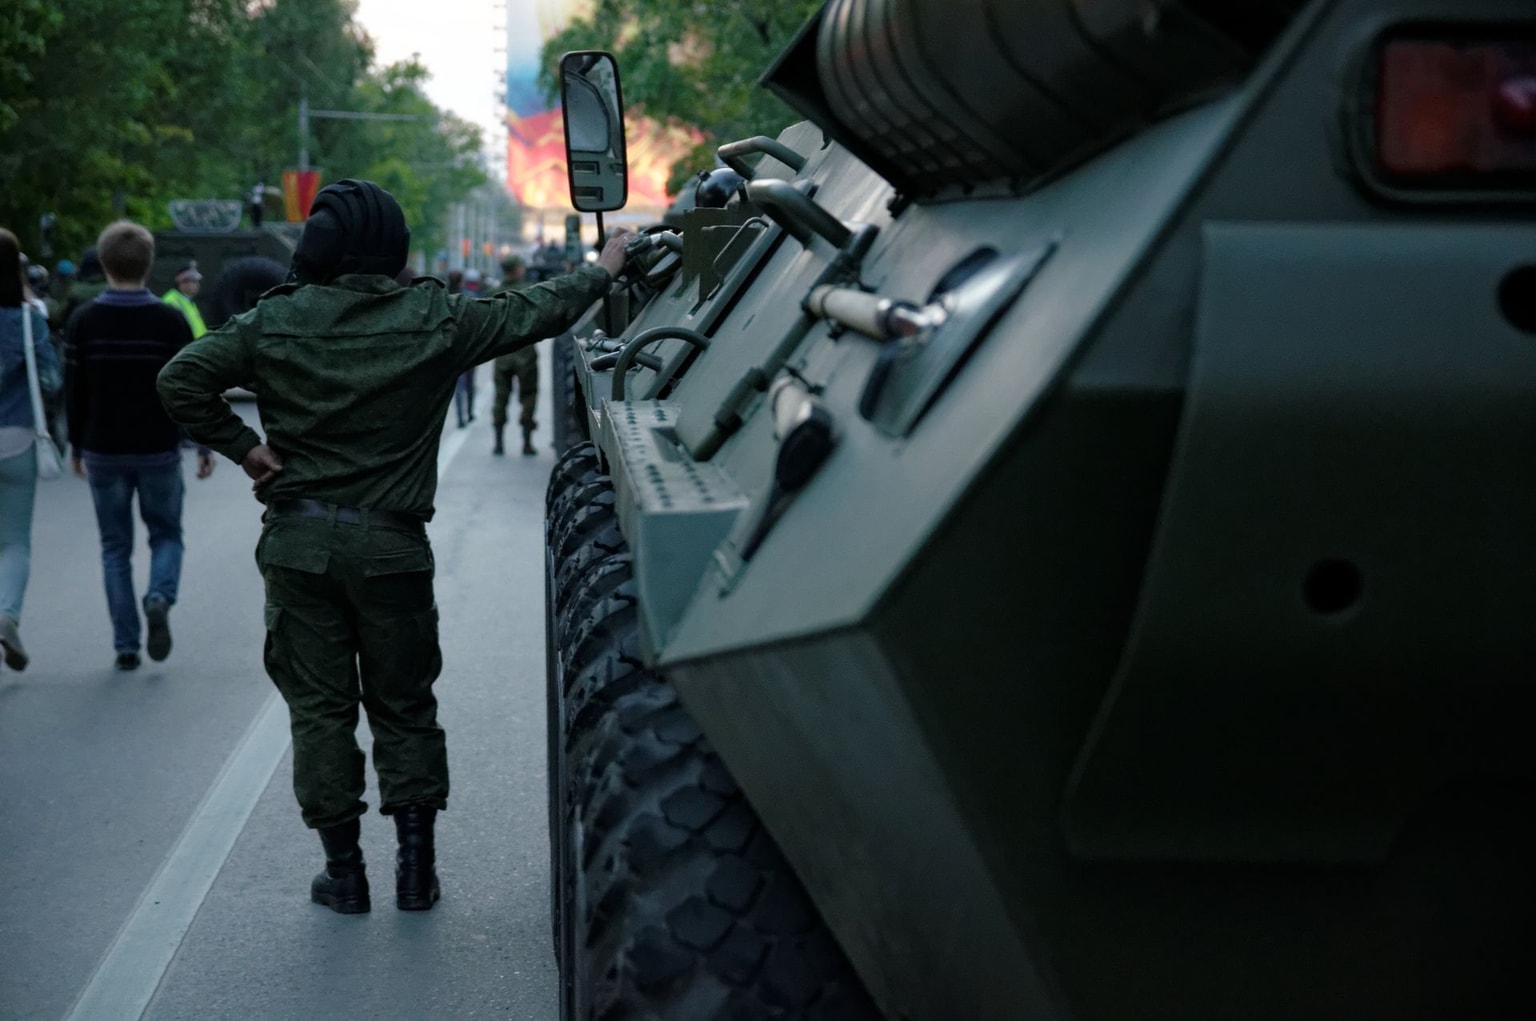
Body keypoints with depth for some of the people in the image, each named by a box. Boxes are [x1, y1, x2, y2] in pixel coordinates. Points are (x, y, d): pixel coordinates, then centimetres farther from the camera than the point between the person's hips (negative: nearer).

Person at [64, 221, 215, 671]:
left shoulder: (83, 321, -4)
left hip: (103, 452, 1)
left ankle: (125, 646, 7)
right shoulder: (170, 320, -8)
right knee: (166, 534, 16)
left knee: (115, 547, 11)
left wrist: (76, 446, 13)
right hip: (159, 450, -1)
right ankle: (160, 599, -14)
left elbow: (74, 392, 1)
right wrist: (204, 445, 4)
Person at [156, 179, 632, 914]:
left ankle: (343, 870, 13)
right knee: (403, 705, 13)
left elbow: (181, 380, -9)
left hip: (298, 542, 0)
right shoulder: (434, 319, -5)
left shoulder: (274, 322, -4)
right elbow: (533, 313, 5)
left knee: (318, 707, 9)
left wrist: (245, 448, -2)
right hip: (391, 545, 0)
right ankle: (416, 867, 15)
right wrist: (602, 273, 20)